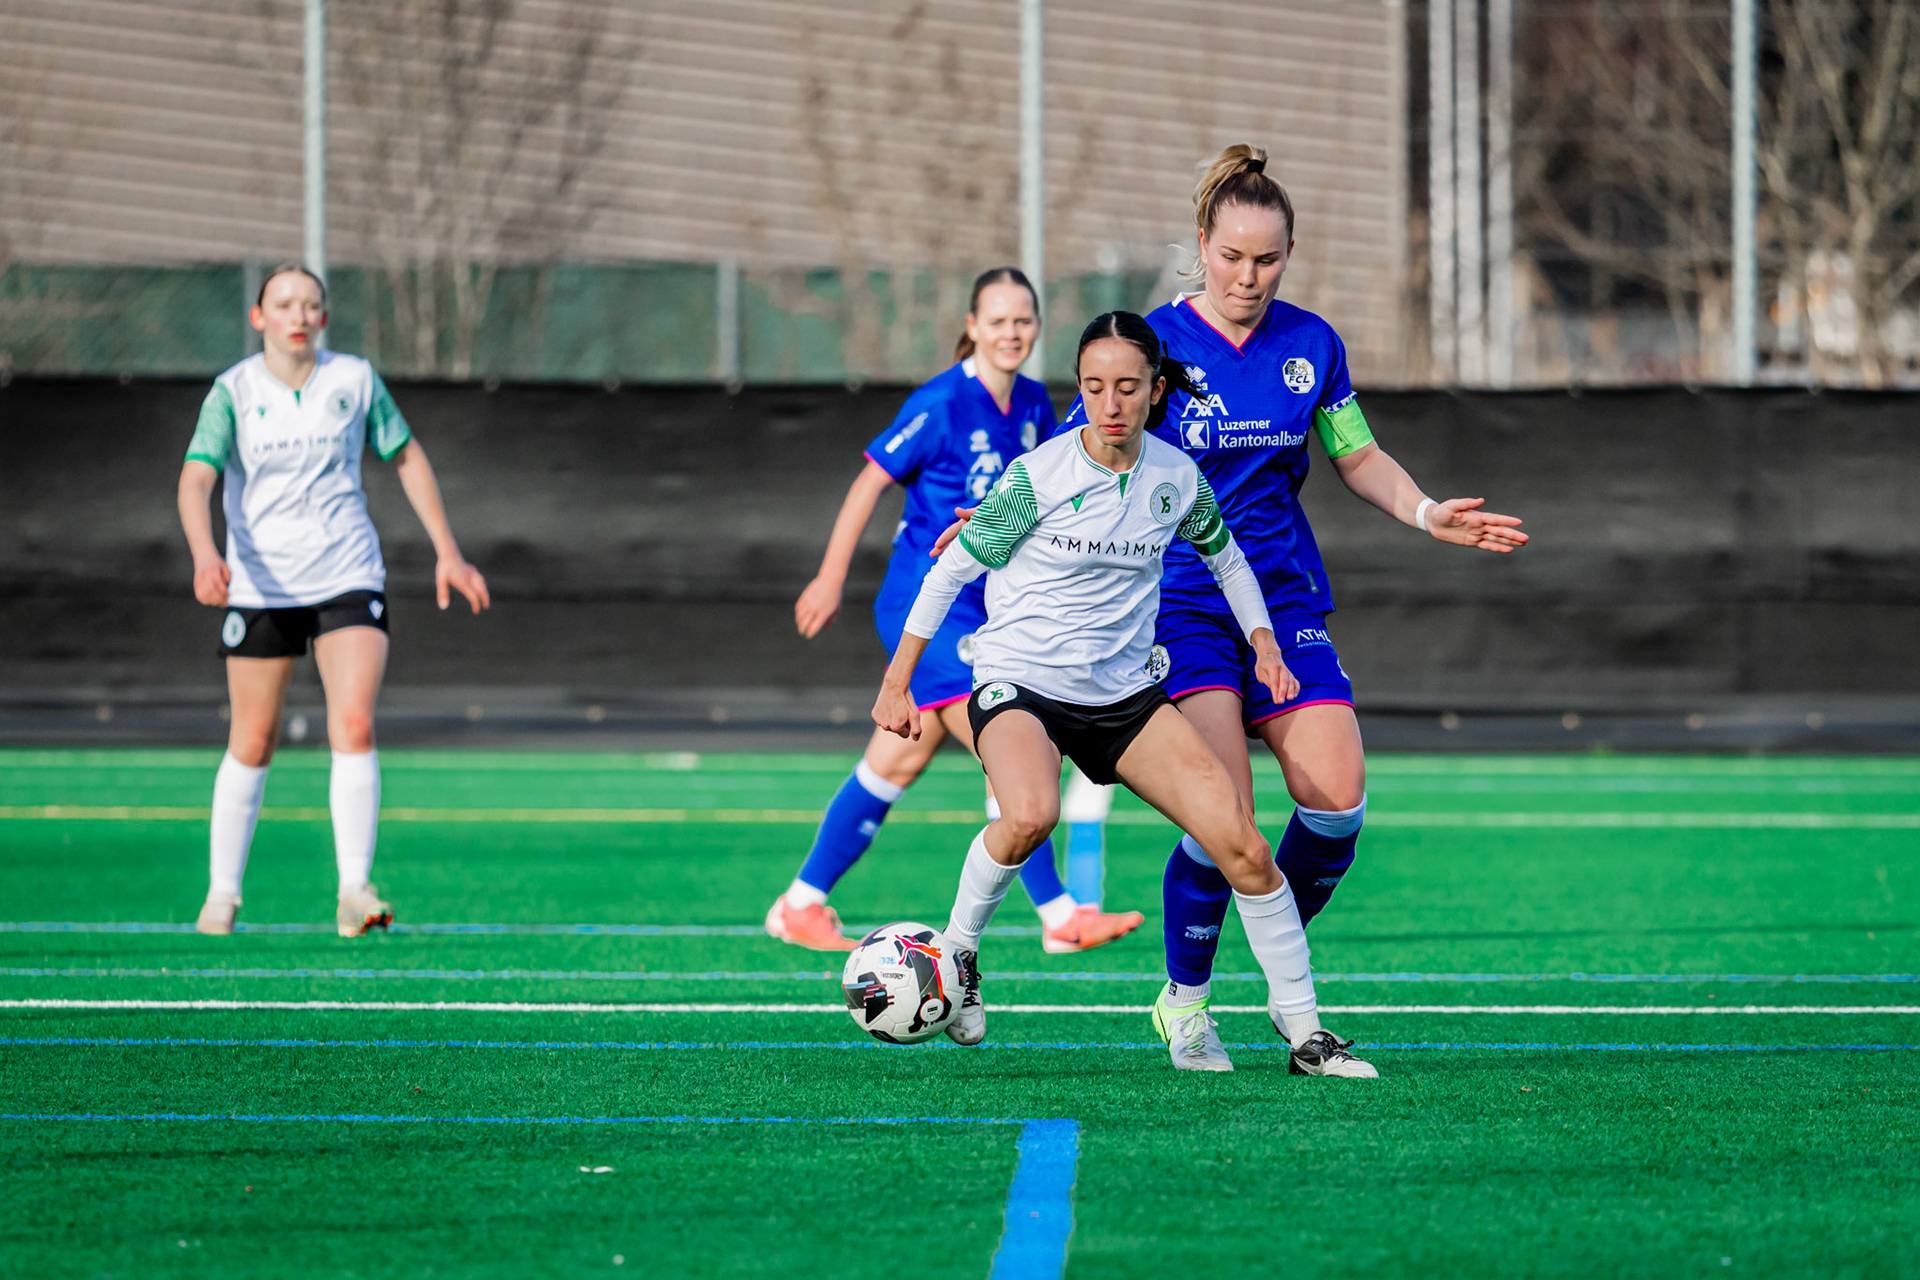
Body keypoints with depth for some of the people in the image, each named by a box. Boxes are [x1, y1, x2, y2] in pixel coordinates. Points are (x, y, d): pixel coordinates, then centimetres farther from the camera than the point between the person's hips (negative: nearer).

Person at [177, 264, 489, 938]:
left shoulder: (355, 380, 0)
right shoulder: (233, 392, -6)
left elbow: (408, 457, 13)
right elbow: (195, 480, -18)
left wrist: (448, 552, 10)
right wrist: (205, 554, -37)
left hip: (348, 580, 1)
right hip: (259, 587, -1)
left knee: (354, 727, -17)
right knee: (252, 747, 5)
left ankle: (355, 890, -17)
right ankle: (223, 894, 21)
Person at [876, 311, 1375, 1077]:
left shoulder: (1177, 478, -1)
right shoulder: (1039, 477, -13)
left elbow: (1225, 557, 20)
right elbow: (951, 569, -4)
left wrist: (1265, 646, 9)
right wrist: (897, 683, -2)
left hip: (1126, 694, 4)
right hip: (1019, 684, -4)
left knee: (1243, 846, -8)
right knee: (1030, 816, -37)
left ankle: (1302, 1029, 5)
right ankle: (958, 948, -9)